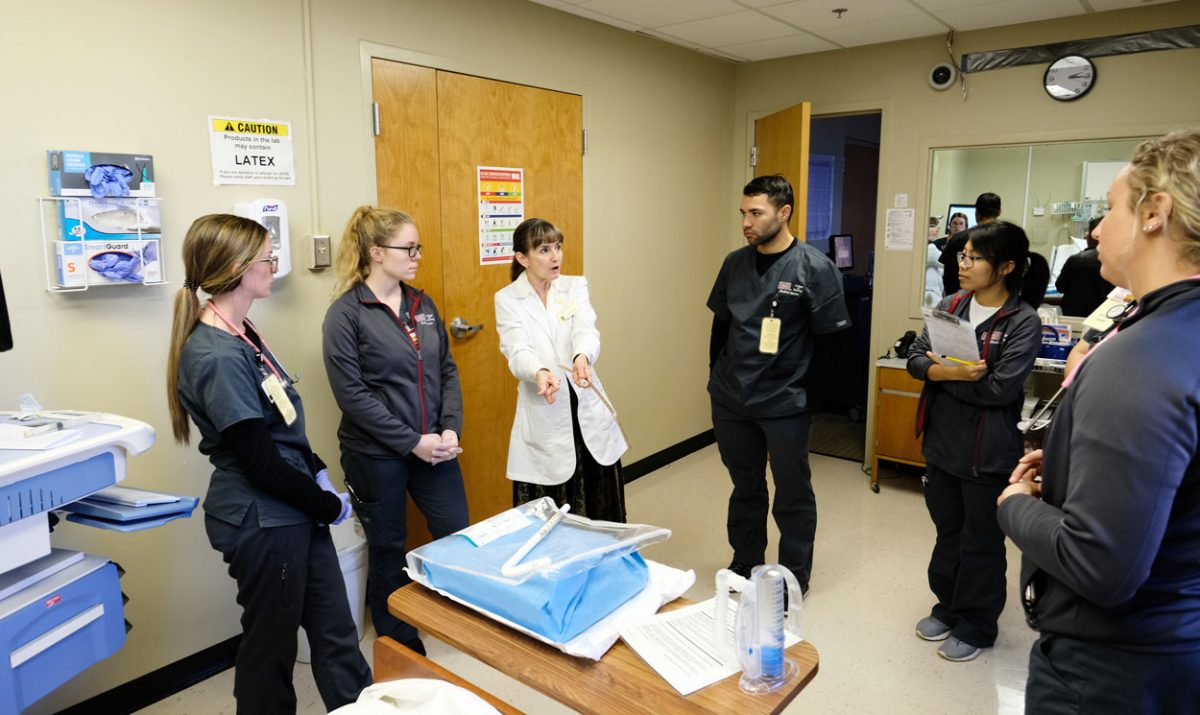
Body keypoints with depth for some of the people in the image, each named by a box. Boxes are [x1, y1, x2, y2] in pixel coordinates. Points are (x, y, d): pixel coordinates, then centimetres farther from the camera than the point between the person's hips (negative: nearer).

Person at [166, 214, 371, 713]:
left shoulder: (241, 334, 6)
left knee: (336, 630, 17)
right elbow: (261, 462, -21)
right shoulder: (218, 357, -23)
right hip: (261, 520, -9)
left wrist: (319, 474, 4)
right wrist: (329, 505, -9)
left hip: (293, 509, 9)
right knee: (271, 644, 13)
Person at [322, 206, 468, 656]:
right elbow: (352, 394, -16)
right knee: (388, 552, 12)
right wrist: (413, 442, -17)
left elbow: (447, 371, 8)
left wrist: (450, 430, -6)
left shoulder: (423, 305, 6)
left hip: (434, 447, 5)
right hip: (377, 455, -5)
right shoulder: (346, 313, -11)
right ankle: (400, 648, 33)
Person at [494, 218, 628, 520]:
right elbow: (517, 351, -15)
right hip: (543, 418, -2)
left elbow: (586, 330, -13)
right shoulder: (507, 299, -1)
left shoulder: (575, 286, 5)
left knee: (601, 513, 10)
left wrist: (582, 357, -36)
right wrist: (540, 373, -38)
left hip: (588, 409, 2)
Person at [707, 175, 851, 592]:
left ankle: (794, 576, 28)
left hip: (785, 404, -4)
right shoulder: (735, 263, 4)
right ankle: (745, 564, 36)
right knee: (745, 487, 19)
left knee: (793, 493, 10)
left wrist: (804, 390, -5)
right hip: (730, 400, 5)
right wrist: (718, 376, 10)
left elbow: (827, 339, -8)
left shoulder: (815, 268, -11)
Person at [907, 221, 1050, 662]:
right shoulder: (950, 306, 2)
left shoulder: (1024, 322, -14)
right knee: (947, 531, 20)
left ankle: (976, 627, 31)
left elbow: (1001, 388, -22)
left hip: (988, 452, -5)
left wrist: (941, 373, -14)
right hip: (942, 442, 5)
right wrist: (955, 372, -22)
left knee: (981, 542, 11)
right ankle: (948, 608, 40)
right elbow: (915, 360, -4)